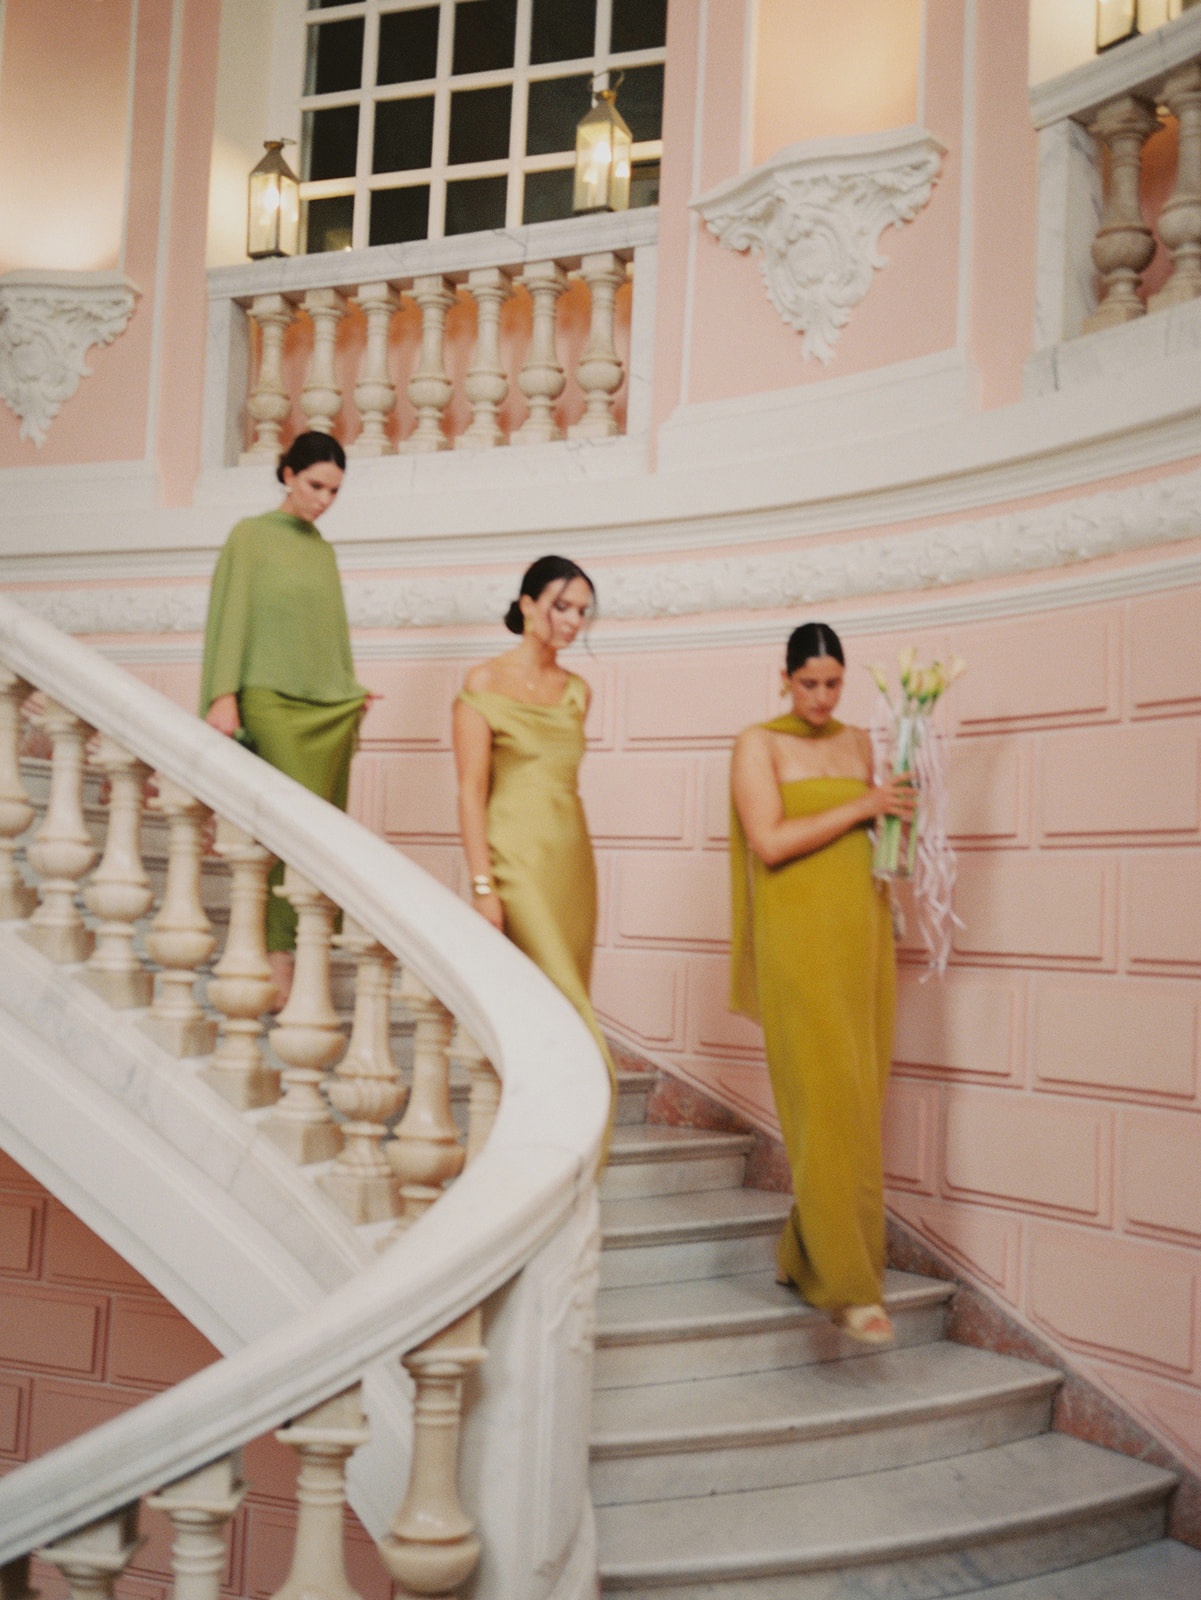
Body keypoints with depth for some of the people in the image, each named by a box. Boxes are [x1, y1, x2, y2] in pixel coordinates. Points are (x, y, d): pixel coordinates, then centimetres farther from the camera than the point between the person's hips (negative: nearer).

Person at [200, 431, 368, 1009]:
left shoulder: (323, 549, 18)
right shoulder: (251, 535, 2)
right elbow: (231, 617, -4)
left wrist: (351, 692, 15)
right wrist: (223, 696, -12)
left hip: (331, 708, 6)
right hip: (274, 703, -6)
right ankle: (278, 955, -12)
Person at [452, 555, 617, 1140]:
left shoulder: (576, 692, 14)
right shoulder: (485, 682, -3)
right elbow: (471, 791, -7)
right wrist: (482, 886, -14)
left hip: (572, 858, 6)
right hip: (517, 862, -6)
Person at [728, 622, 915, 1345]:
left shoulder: (859, 742, 15)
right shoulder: (759, 743, -1)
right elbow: (769, 841, -13)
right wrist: (861, 806, -11)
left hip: (861, 932, 6)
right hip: (798, 938, -6)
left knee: (859, 1101, 6)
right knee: (827, 1102, -9)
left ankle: (806, 1257, 19)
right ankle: (851, 1284, -5)